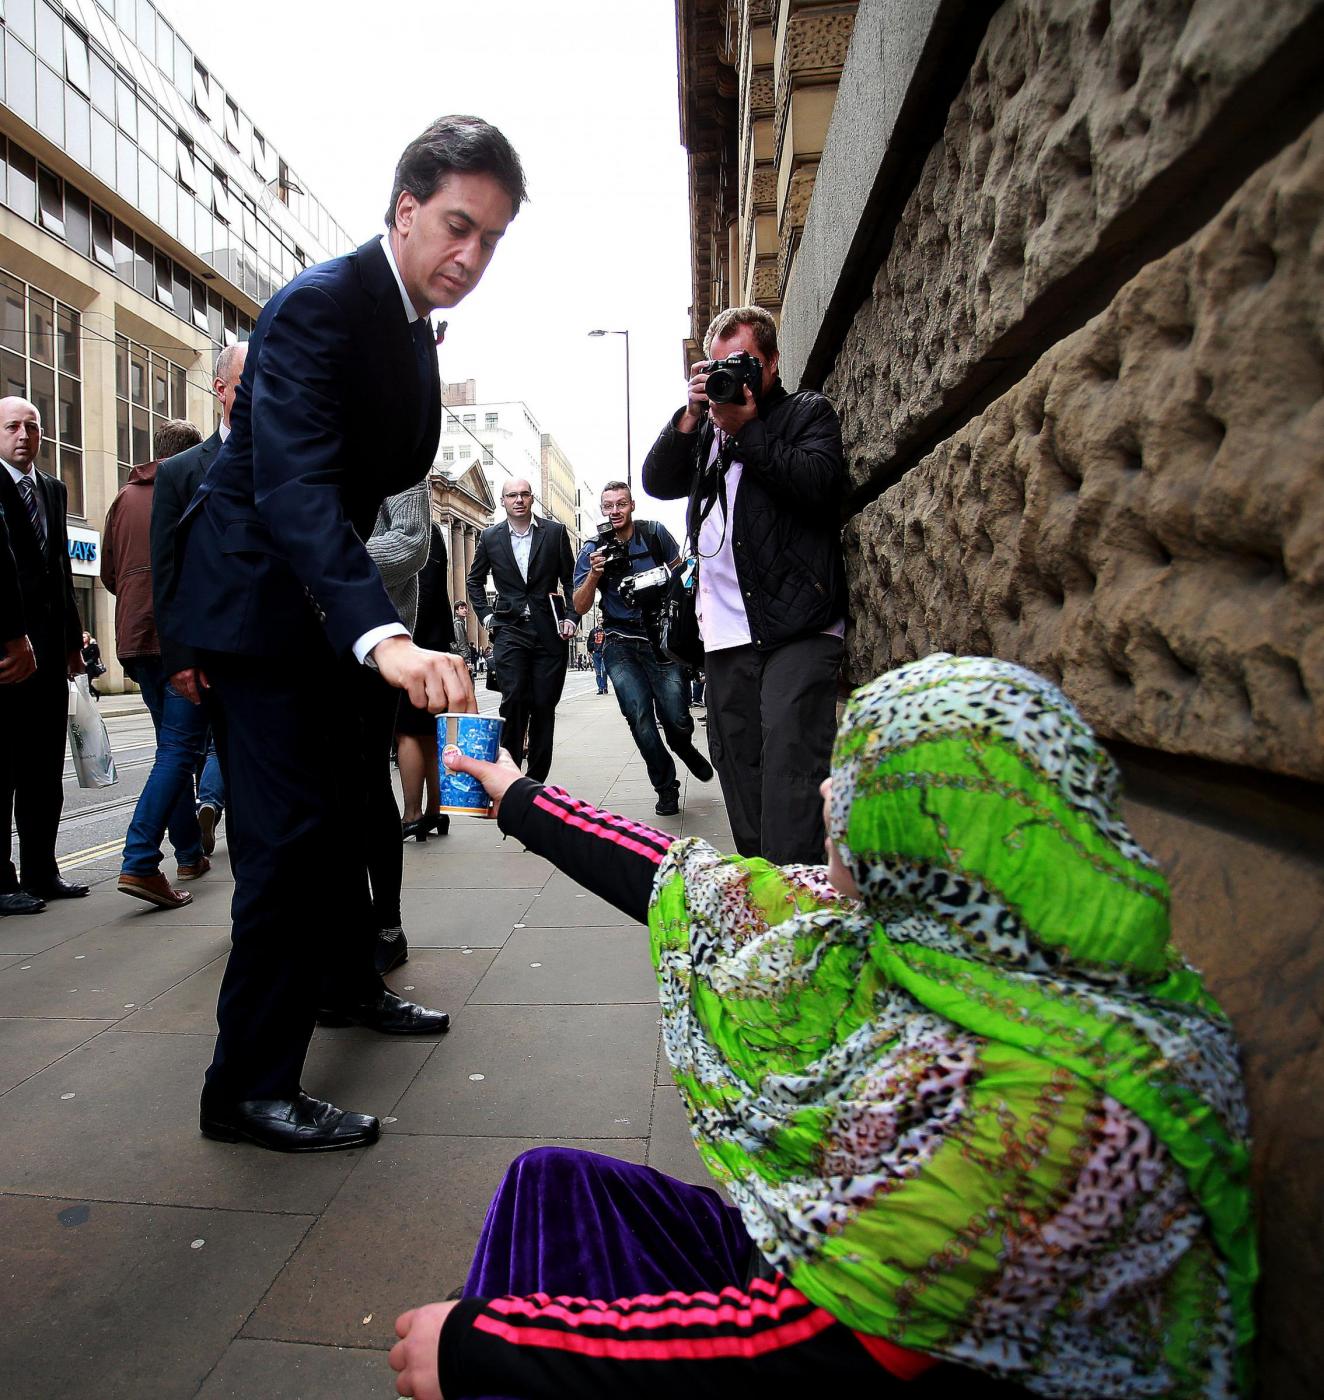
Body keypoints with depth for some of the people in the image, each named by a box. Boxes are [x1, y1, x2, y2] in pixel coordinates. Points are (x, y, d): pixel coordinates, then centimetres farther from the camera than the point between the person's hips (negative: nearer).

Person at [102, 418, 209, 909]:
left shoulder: (124, 497, 14)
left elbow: (109, 573, 17)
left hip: (136, 639, 6)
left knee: (173, 746, 16)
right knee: (179, 750, -7)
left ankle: (190, 854, 23)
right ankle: (139, 863, -18)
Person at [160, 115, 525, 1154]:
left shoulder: (411, 320, 8)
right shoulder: (321, 305, -22)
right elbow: (293, 483, -37)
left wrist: (376, 626, 14)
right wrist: (385, 635, -52)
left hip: (320, 594, 10)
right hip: (259, 596, -10)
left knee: (339, 804, 20)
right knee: (289, 832, -10)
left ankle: (346, 982, 41)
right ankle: (250, 1087, 4)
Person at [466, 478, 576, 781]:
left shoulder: (555, 532, 6)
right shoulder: (490, 537, 8)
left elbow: (570, 579, 10)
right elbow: (474, 580, 21)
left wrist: (571, 617, -1)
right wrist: (486, 616, 9)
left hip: (549, 630, 0)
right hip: (509, 630, 0)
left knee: (544, 705, 2)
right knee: (514, 700, -13)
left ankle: (536, 781, 12)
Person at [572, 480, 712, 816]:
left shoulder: (654, 533, 0)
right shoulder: (592, 550, 0)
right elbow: (580, 607, -2)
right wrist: (594, 575, -20)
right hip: (621, 644, 1)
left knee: (677, 718, -7)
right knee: (640, 718, -9)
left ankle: (684, 749, 31)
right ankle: (666, 787, 10)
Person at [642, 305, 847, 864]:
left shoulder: (809, 413, 10)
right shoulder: (705, 429, 23)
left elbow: (817, 482, -9)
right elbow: (656, 481, 9)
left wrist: (746, 429, -7)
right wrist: (693, 414, -1)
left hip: (799, 624, -5)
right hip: (726, 631, 5)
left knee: (790, 760, -16)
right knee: (737, 762, 6)